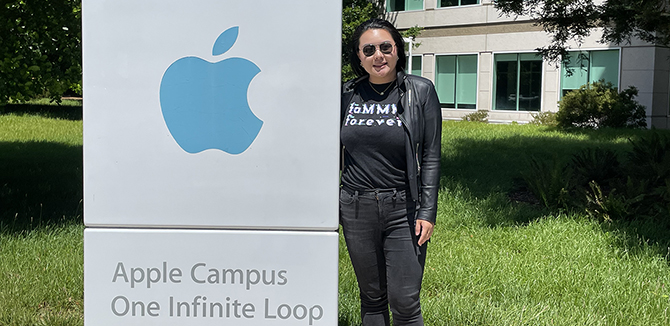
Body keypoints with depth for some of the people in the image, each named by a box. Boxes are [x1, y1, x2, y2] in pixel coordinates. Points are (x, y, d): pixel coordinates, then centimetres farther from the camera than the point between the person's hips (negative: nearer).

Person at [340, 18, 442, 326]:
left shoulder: (420, 91, -2)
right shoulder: (347, 94, 5)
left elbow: (431, 156, -2)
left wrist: (427, 212, -8)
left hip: (403, 209, -2)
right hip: (356, 209, 3)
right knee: (372, 298, 13)